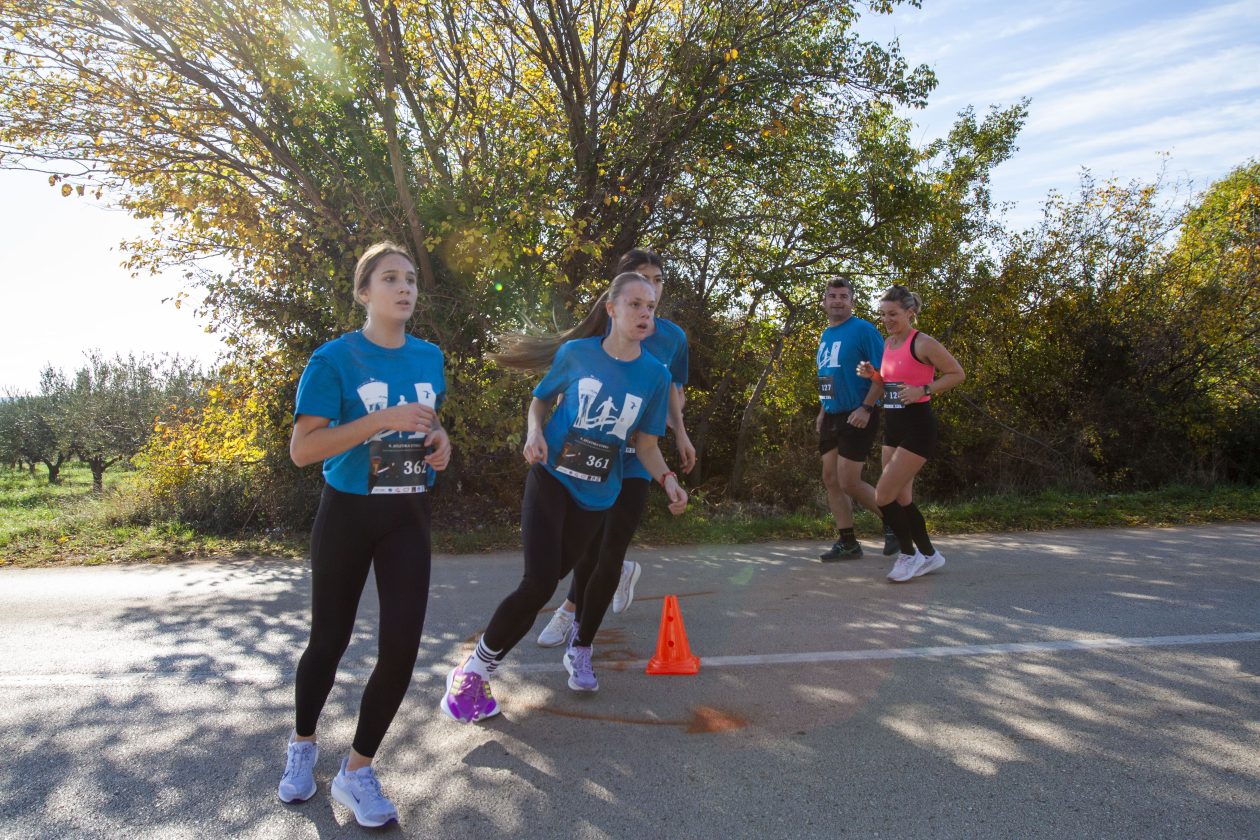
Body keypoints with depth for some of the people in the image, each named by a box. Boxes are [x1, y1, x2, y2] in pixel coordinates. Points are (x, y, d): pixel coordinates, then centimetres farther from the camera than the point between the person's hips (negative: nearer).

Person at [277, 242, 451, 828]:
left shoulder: (429, 357, 3)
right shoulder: (335, 358, -12)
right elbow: (301, 449, -19)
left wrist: (440, 440, -3)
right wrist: (383, 420, -27)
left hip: (409, 516, 4)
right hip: (347, 513, -3)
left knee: (401, 645, -4)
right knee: (330, 640, 11)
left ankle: (356, 771, 15)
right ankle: (302, 745, 39)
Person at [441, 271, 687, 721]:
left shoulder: (655, 374, -3)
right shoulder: (576, 353, -7)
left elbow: (647, 443, 3)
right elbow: (541, 399, 8)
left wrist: (666, 479, -14)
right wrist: (535, 432, -12)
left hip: (596, 495, 3)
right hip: (550, 478, -2)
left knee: (552, 575, 11)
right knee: (539, 583, -15)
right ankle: (471, 671, 4)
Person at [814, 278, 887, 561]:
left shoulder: (863, 330, -11)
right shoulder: (825, 335, 13)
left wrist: (866, 408, -22)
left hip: (857, 417, -8)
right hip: (832, 418, 8)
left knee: (848, 482, -7)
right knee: (831, 480, 7)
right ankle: (847, 543, 16)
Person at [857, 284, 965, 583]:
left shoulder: (923, 343, -13)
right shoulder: (888, 343, 10)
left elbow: (957, 374, -9)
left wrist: (923, 390, -20)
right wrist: (872, 375, 3)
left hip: (917, 428, -8)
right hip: (893, 427, 8)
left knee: (883, 495, -10)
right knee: (901, 498, 11)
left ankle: (909, 554, 9)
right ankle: (928, 555, 27)